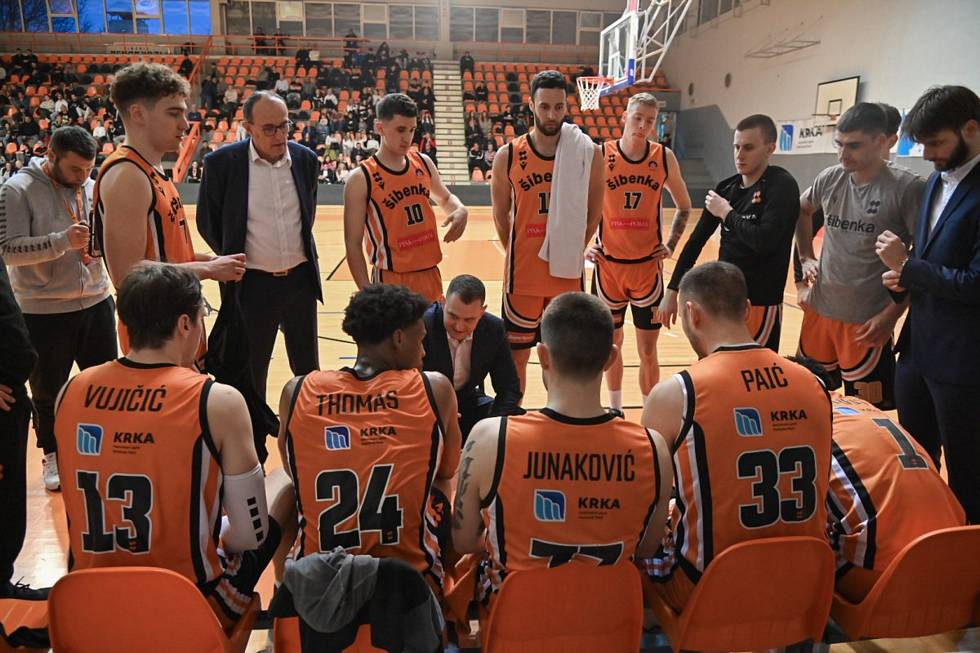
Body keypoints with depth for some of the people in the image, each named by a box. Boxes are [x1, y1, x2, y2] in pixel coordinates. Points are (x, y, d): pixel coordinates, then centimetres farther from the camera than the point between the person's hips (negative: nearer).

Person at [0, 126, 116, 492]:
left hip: (97, 303, 4)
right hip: (44, 311, -4)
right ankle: (53, 456, 33)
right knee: (48, 391, 13)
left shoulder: (93, 188, 3)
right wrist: (63, 241, -28)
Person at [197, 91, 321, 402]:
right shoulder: (222, 163, -11)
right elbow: (207, 222, 1)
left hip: (301, 279, 3)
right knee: (251, 373, 12)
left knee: (307, 369, 15)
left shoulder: (306, 159, -1)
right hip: (253, 283, -3)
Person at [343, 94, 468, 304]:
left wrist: (460, 210, 0)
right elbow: (353, 244, -9)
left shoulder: (423, 163, 4)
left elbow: (445, 198, 24)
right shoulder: (361, 179, -11)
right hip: (391, 281, -5)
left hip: (430, 275, 5)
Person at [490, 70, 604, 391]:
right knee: (516, 356, 9)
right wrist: (520, 257, 7)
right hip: (523, 276, -1)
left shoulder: (589, 154, -2)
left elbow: (594, 212, 9)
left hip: (568, 275, 1)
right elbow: (501, 216, 6)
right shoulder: (508, 156, -4)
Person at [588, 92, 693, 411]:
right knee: (612, 342, 13)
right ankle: (615, 411, 31)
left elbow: (684, 206, 13)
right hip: (609, 264, 0)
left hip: (648, 265, 0)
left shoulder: (665, 158, -1)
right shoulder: (600, 155, -5)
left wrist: (670, 245, 3)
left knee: (648, 349, 4)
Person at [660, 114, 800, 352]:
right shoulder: (726, 188, 6)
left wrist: (727, 213, -12)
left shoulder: (782, 186, -12)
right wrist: (672, 290, 7)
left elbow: (765, 241, -27)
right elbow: (696, 241, 9)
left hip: (760, 304, -7)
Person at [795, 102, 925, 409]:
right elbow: (801, 210, 23)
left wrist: (891, 314, -14)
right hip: (819, 311, 5)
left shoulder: (908, 187, -13)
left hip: (866, 322, -5)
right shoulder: (830, 179, 2)